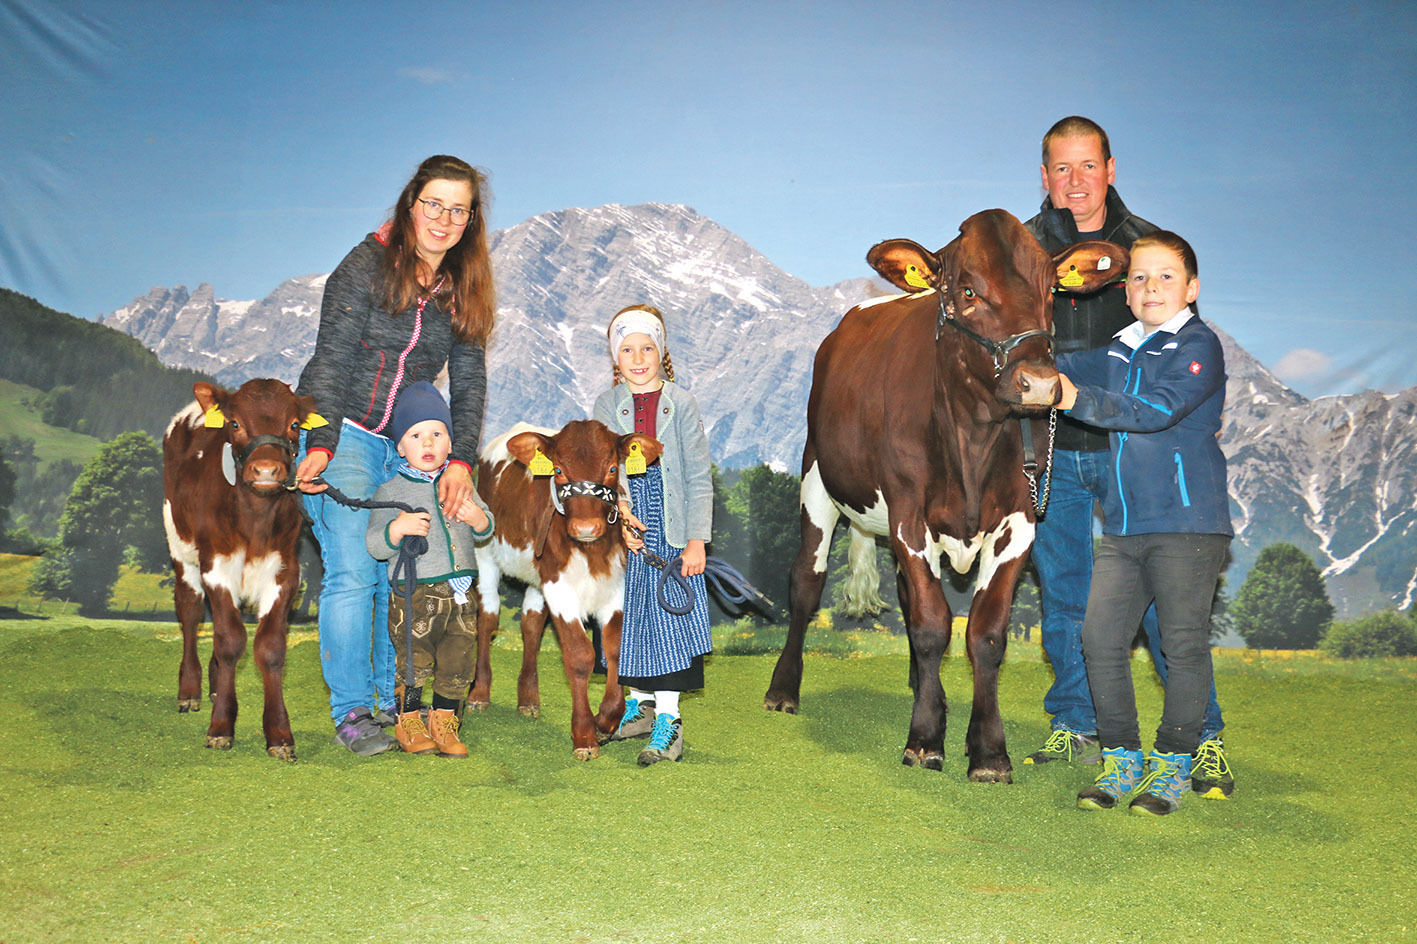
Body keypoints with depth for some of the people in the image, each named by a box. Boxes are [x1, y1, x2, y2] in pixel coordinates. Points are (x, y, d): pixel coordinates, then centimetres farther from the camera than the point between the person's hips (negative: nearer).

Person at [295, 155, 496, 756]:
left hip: (408, 440, 5)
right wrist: (321, 444, -21)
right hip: (341, 431, -5)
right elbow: (332, 358, -12)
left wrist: (461, 459, -9)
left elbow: (469, 383, 4)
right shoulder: (367, 265, -8)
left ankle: (397, 701, 14)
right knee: (353, 571, -11)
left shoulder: (463, 290, 7)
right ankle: (351, 710, -3)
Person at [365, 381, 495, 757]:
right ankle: (408, 724, 21)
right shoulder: (391, 490, -2)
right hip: (415, 595, -4)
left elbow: (486, 530, 15)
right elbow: (373, 544, -4)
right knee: (415, 664, 1)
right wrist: (395, 529, -24)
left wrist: (478, 518, -8)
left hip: (460, 595, 4)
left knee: (458, 664, 8)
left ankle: (444, 725, 24)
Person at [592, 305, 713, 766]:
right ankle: (640, 705, 27)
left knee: (669, 619, -5)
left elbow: (699, 477, -2)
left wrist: (697, 540, -7)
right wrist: (619, 508, -21)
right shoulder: (607, 405, 5)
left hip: (672, 530, -2)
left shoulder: (681, 403, -1)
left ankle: (668, 722, 1)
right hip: (625, 528, 2)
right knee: (632, 618, 10)